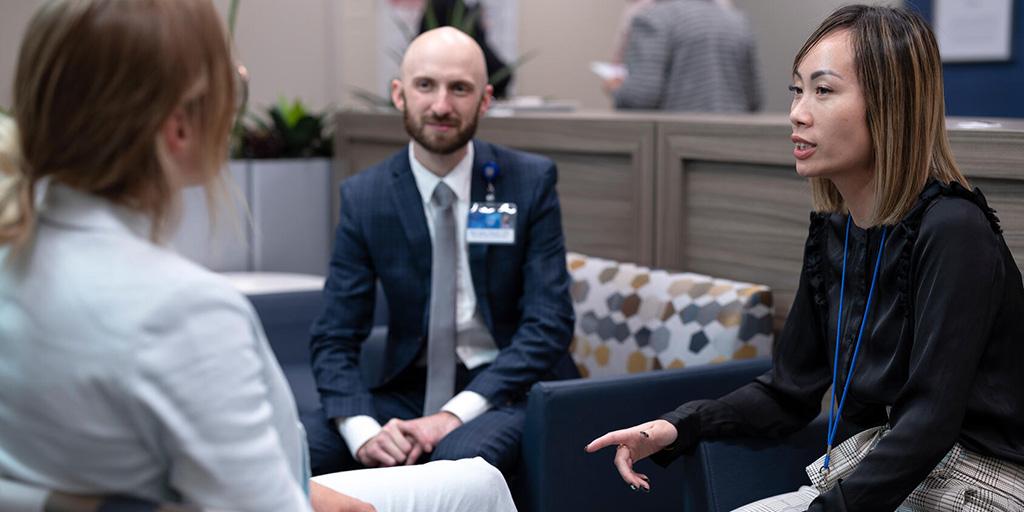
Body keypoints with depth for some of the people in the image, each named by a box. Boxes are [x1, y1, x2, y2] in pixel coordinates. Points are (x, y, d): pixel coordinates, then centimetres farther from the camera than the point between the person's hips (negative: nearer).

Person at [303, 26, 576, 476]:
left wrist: (456, 413, -23)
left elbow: (548, 324, -11)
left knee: (460, 454, -35)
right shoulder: (363, 197, -2)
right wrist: (363, 430, -23)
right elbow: (333, 341, -3)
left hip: (509, 389, -2)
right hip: (409, 389, 3)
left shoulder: (530, 181, -6)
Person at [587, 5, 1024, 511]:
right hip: (877, 466, 7)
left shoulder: (952, 231, -18)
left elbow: (931, 419, -22)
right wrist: (679, 427, -5)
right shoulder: (832, 229, 5)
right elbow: (789, 391, 9)